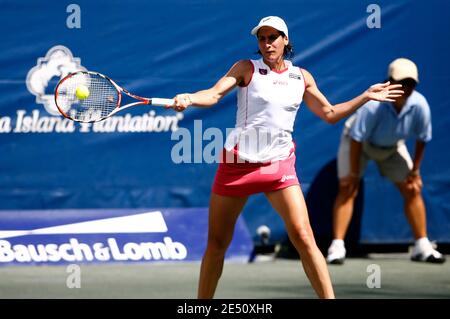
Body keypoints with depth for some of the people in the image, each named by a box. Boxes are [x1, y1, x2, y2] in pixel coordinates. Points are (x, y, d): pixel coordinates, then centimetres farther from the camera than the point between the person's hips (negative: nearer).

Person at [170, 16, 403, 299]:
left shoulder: (301, 77, 9)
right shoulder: (247, 68, 0)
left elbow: (330, 114, 19)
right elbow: (214, 94, -13)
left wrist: (366, 96, 12)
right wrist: (188, 98, -33)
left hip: (279, 165, 1)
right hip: (238, 161, -1)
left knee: (303, 237, -14)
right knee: (216, 244, 4)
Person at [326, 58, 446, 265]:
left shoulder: (419, 105, -27)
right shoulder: (373, 105, -38)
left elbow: (422, 139, -9)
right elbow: (356, 139, -29)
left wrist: (414, 171, -3)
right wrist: (354, 173, -24)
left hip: (392, 146, 4)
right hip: (359, 143, -4)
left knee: (412, 190, 0)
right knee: (347, 189, -16)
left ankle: (422, 247, 9)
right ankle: (337, 247, -17)